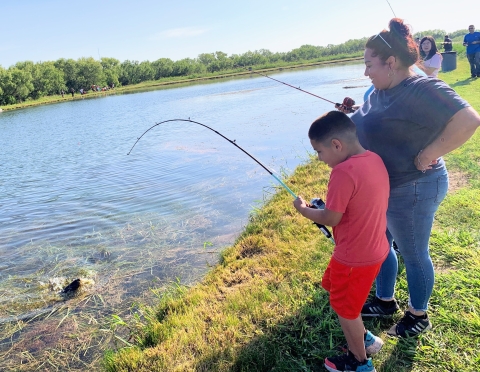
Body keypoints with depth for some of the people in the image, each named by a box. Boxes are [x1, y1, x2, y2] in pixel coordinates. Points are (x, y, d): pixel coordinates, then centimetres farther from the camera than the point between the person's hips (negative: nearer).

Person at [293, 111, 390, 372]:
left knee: (345, 309, 15)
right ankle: (365, 339, 44)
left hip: (355, 258, -9)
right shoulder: (375, 159, -1)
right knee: (346, 300, 29)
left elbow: (330, 219, -22)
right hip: (374, 250, 9)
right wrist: (328, 206, 6)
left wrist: (303, 209, -5)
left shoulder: (344, 171, -28)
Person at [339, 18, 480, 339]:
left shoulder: (423, 90, -23)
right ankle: (386, 301, 44)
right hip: (380, 188, 10)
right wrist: (352, 112, 4)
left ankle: (419, 316, 34)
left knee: (413, 255, 10)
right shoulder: (381, 91, 6)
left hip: (410, 191, -9)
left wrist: (428, 154, -27)